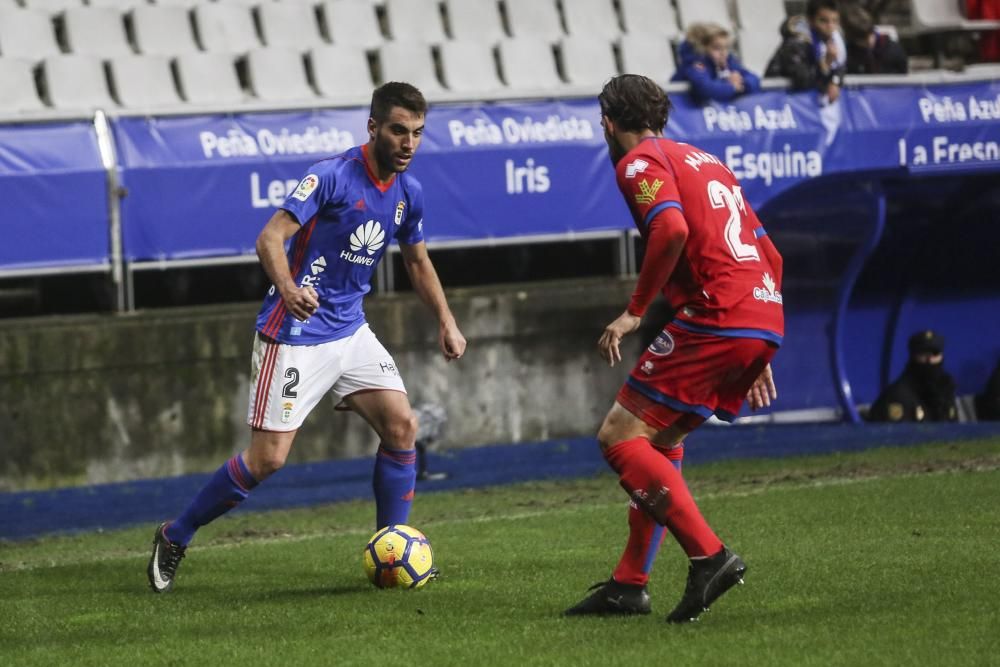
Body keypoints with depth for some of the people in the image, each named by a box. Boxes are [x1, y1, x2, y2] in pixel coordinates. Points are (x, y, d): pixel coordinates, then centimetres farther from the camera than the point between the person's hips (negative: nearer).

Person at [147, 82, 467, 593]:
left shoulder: (407, 193, 5)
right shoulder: (332, 176, -18)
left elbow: (417, 260, 23)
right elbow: (270, 238, -24)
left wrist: (446, 322, 16)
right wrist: (288, 290, -42)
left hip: (349, 330, 7)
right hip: (294, 334, -7)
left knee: (401, 425, -6)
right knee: (268, 457, -9)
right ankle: (174, 537, 8)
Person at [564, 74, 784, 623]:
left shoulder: (640, 162, 1)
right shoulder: (704, 161, 27)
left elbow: (672, 229, -20)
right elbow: (770, 255, 27)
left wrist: (635, 312, -13)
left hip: (714, 320, -9)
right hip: (765, 323, 9)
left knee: (619, 436, -6)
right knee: (662, 439, 20)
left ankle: (709, 555, -16)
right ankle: (628, 586, 18)